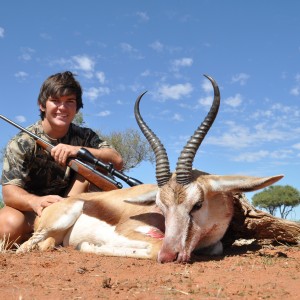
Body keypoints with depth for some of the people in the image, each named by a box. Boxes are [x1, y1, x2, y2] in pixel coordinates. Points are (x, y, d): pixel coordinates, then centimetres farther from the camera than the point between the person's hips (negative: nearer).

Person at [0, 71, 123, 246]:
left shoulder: (84, 136, -3)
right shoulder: (22, 143, -13)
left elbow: (117, 162, -18)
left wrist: (79, 151, -36)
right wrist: (35, 201, -48)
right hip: (30, 211, -2)